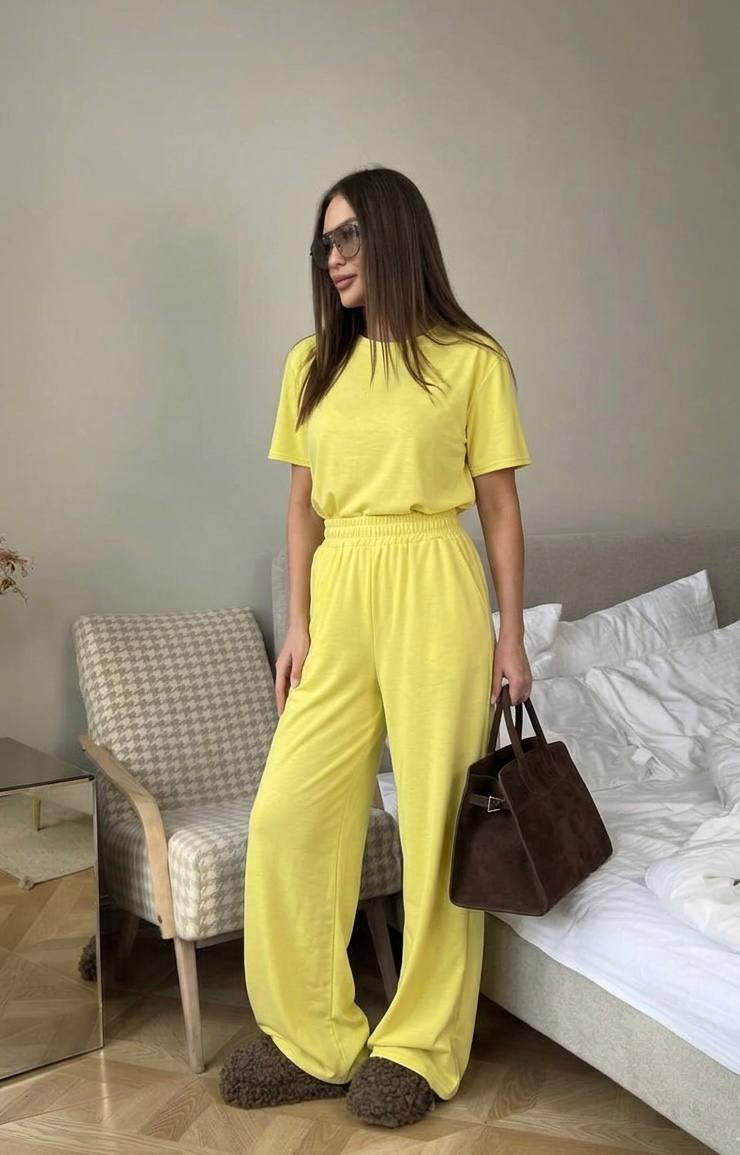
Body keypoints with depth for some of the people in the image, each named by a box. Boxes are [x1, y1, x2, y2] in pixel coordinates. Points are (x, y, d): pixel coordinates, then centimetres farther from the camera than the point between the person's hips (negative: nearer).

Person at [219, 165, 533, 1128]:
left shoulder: (471, 361, -1)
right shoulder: (312, 362, 11)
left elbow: (500, 506, 1)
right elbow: (304, 503, 13)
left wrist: (510, 634, 0)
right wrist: (298, 621, 6)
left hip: (433, 591, -4)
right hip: (338, 593, 5)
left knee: (437, 819, 3)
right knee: (287, 814, 1)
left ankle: (421, 1045, 22)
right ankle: (313, 1039, 19)